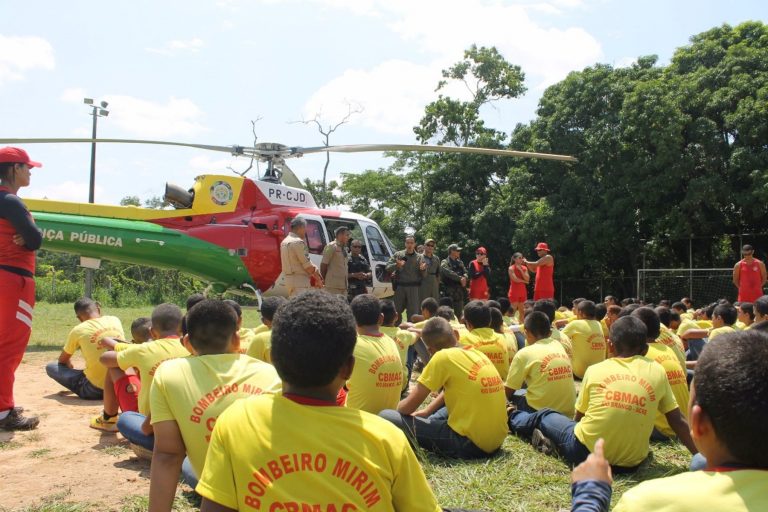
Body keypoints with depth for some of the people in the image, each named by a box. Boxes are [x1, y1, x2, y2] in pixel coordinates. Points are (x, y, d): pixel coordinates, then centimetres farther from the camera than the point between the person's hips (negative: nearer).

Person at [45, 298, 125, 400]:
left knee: (50, 367, 10)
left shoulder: (78, 330, -3)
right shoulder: (115, 320, 5)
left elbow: (63, 360, 11)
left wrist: (70, 367, 32)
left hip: (95, 391, -3)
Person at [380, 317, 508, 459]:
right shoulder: (477, 353, 10)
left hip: (469, 443, -8)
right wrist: (425, 412, 21)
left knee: (386, 417, -4)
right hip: (495, 440, 8)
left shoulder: (443, 357, -12)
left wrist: (396, 407, 13)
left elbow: (409, 407, -7)